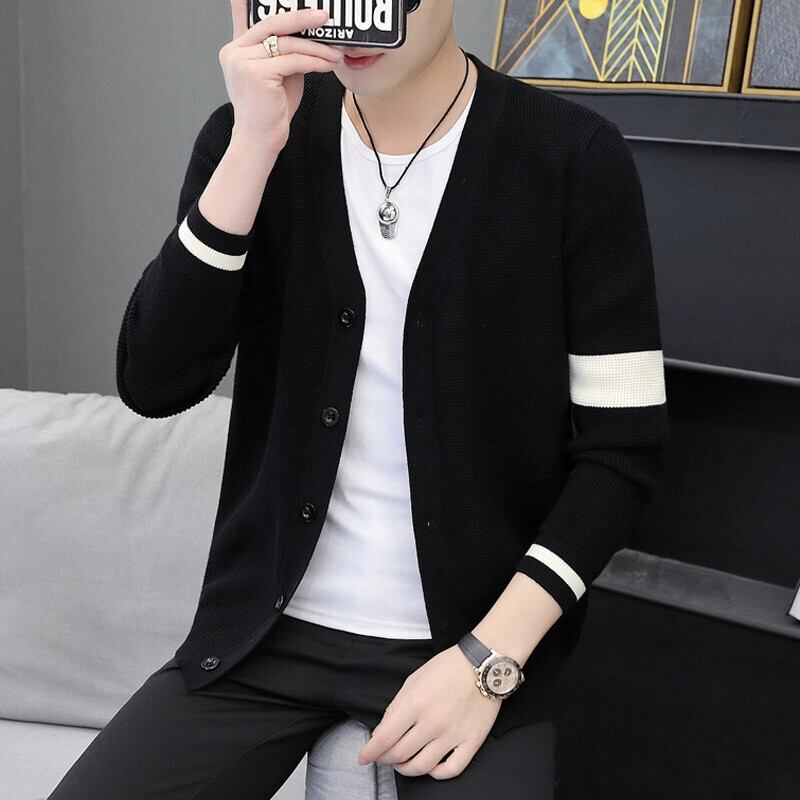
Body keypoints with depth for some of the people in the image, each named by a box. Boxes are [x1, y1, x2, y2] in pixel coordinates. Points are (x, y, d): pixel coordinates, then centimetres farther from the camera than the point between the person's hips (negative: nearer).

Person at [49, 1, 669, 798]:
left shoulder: (575, 158, -9)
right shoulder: (249, 137, 0)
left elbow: (624, 442, -7)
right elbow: (153, 386, -10)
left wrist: (491, 656, -14)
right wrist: (253, 147, -19)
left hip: (473, 637, -2)